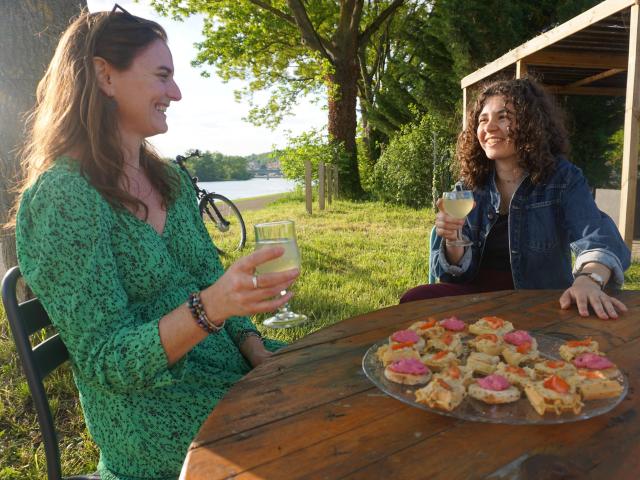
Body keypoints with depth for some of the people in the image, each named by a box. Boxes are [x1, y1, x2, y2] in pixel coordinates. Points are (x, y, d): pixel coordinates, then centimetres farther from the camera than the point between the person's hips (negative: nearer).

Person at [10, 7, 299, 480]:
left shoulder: (171, 179, 6)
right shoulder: (60, 198, -15)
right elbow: (106, 362, -17)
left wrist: (258, 352, -6)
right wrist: (210, 308, -33)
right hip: (155, 418, -6)